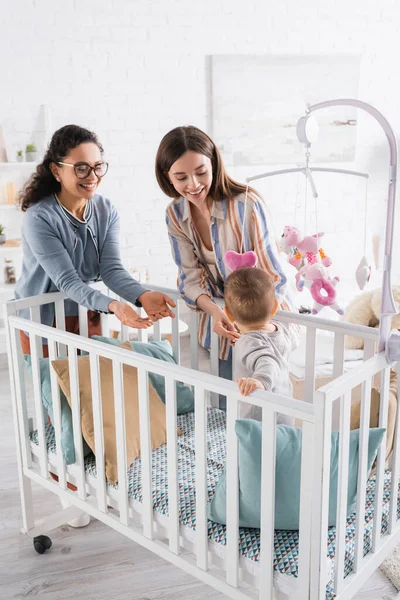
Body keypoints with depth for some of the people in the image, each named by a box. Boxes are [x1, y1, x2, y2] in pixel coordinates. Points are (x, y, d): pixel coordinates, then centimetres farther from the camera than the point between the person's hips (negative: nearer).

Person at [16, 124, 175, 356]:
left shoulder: (107, 210, -7)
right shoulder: (39, 218, -23)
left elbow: (112, 268, -15)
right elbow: (67, 281, -27)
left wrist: (143, 296, -34)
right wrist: (112, 305, -44)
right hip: (44, 321, -4)